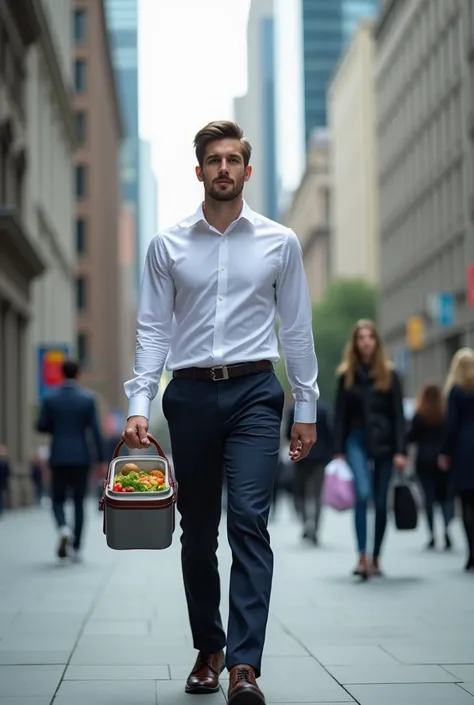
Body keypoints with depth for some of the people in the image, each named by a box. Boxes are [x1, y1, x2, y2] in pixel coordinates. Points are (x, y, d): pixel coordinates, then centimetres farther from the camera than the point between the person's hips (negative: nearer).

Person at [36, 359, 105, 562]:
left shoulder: (50, 399, -2)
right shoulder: (88, 399, -4)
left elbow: (41, 426, -3)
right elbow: (95, 431, -6)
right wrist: (101, 460, -3)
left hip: (59, 457, 0)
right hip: (81, 457, 0)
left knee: (58, 499, 11)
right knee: (79, 502, 9)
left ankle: (63, 529, -19)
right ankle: (76, 548, 8)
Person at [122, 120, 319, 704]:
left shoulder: (280, 242, 5)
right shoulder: (167, 245, 6)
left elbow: (297, 328, 7)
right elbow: (152, 329, 4)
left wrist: (307, 408, 5)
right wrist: (138, 404, -6)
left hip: (254, 392, -2)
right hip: (190, 394, 2)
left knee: (249, 520, -15)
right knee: (197, 531, 9)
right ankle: (208, 649, 23)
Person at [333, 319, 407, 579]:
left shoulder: (389, 374, 4)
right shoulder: (346, 375, 5)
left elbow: (398, 415, 1)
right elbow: (340, 416, 5)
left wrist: (400, 451, -6)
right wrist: (339, 451, 0)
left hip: (384, 441, 1)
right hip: (357, 441, -1)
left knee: (381, 503, 4)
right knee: (363, 494, -20)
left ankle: (375, 558, 16)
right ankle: (362, 558, -21)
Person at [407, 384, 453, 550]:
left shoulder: (419, 416, -5)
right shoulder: (446, 415, -2)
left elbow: (411, 437, -4)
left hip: (424, 460, -1)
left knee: (429, 497, 4)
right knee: (445, 496, 6)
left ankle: (432, 534, 1)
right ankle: (447, 527, -18)